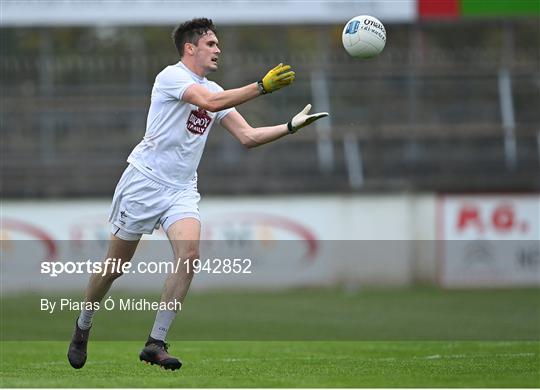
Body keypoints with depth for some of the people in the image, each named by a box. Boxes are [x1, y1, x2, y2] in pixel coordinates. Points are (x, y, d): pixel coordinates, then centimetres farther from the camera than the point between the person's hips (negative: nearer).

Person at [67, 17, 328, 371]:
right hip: (144, 181, -6)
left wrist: (291, 126, -2)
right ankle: (83, 328, 27)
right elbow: (209, 102, -27)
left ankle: (156, 343, -14)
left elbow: (248, 136, 11)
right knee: (116, 266, 2)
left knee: (189, 255, -19)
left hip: (182, 189, 6)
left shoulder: (215, 90, 13)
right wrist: (263, 86, -31)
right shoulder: (172, 76, -10)